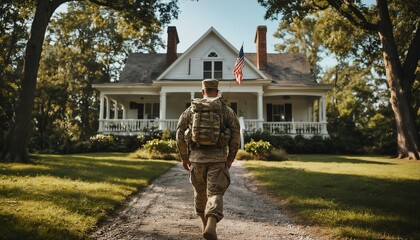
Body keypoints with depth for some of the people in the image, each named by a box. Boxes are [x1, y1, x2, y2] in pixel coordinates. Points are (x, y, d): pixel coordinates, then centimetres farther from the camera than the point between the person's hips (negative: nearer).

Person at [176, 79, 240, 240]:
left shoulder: (191, 109, 7)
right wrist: (230, 158, 8)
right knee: (215, 193, -2)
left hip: (196, 157, 2)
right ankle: (211, 225, -24)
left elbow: (180, 134, 4)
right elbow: (235, 135, -4)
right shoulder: (226, 109, 3)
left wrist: (184, 157, 14)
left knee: (200, 192, 21)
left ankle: (204, 223, 36)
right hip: (217, 158, -2)